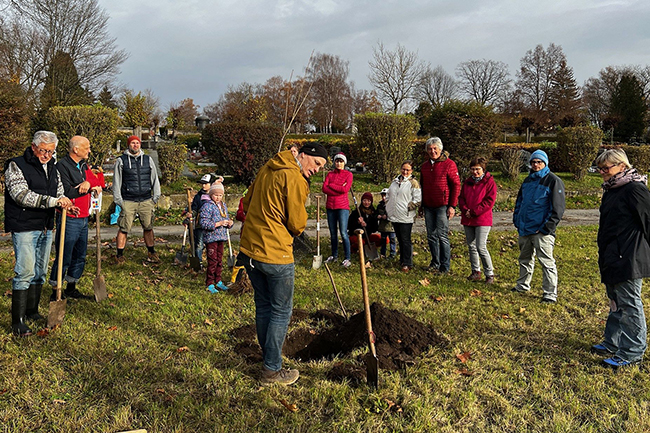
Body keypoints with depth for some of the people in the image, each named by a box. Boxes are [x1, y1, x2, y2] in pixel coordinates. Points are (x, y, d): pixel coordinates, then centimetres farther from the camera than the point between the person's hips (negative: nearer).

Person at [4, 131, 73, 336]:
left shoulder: (52, 168, 15)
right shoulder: (16, 166, -7)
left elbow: (59, 193, 19)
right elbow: (22, 195, -19)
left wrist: (65, 203, -5)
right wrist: (53, 201, -24)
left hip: (46, 228, 7)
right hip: (24, 228, -7)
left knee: (40, 272, 13)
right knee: (25, 272, -11)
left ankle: (32, 312, 27)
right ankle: (17, 322, -5)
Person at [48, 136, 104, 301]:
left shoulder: (84, 165, 13)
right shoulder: (63, 166, -12)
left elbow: (99, 182, 12)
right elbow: (66, 193, -20)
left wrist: (89, 184, -8)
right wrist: (87, 187, -15)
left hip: (83, 219, 8)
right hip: (69, 220, -8)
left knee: (80, 256, 16)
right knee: (64, 258, -2)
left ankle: (71, 288, 29)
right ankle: (55, 292, 10)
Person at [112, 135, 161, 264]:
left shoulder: (148, 159, 11)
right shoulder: (121, 161, 4)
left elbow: (155, 179, 15)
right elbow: (116, 182, 6)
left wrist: (155, 198, 9)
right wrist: (119, 200, 0)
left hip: (146, 200, 2)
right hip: (128, 201, -2)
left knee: (148, 227, 7)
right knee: (123, 229, -3)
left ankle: (151, 253, 21)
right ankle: (120, 255, 9)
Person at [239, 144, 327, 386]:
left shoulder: (267, 169, 12)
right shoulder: (295, 179, -14)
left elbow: (247, 202, 20)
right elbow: (297, 225, -10)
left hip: (249, 249, 9)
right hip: (275, 254, -9)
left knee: (263, 306, 19)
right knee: (281, 311, 4)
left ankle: (269, 357, 32)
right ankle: (272, 371, 11)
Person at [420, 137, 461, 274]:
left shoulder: (449, 164, -5)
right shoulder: (424, 166, 14)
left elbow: (456, 185, -7)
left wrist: (452, 206, -12)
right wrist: (421, 204, 16)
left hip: (442, 206, -6)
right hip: (428, 206, 6)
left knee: (442, 236, -5)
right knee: (431, 236, 10)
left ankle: (445, 266, 3)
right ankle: (435, 263, 22)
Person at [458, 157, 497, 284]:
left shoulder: (489, 182, -5)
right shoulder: (467, 182, 14)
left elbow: (489, 201, -12)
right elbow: (461, 197, 12)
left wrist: (474, 212, -15)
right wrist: (465, 210, -7)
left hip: (482, 220, -6)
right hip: (467, 220, 6)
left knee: (481, 247, -12)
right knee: (471, 246, 11)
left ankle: (490, 274, 0)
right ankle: (476, 272, 23)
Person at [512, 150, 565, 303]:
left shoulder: (553, 181, -7)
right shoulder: (528, 180, 15)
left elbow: (558, 208, -11)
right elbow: (519, 201, 24)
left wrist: (547, 227, -16)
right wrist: (516, 220, 13)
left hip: (541, 231, -7)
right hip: (524, 229, 7)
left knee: (546, 262, -5)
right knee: (525, 259, 20)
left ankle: (550, 293, 0)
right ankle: (522, 285, 35)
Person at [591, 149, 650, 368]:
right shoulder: (611, 190, 13)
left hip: (629, 260, -10)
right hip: (612, 258, 10)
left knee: (629, 305, 0)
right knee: (615, 302, 19)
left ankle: (632, 352, 10)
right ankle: (613, 343, 31)